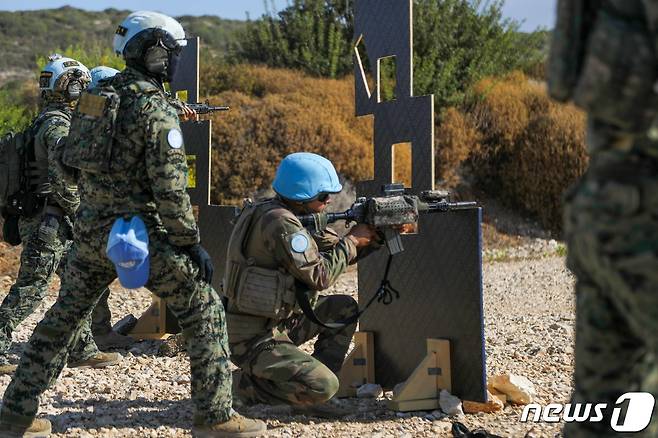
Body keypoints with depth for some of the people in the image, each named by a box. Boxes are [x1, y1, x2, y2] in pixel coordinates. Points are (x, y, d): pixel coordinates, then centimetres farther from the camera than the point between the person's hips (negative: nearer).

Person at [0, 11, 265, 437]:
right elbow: (170, 189, -17)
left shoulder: (100, 95, 10)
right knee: (205, 311, 2)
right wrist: (191, 244, -12)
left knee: (63, 318, 19)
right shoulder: (157, 109, -13)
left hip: (90, 229, 8)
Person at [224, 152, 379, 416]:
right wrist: (352, 241, -7)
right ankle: (249, 383, 0)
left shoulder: (283, 216, 9)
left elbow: (333, 256, 15)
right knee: (324, 387, -22)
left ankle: (310, 388, 12)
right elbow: (320, 275, -19)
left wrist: (369, 238, 4)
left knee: (344, 308, 14)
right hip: (254, 338, -10)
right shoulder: (281, 222, -21)